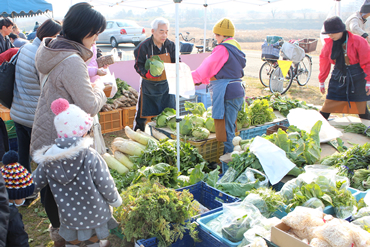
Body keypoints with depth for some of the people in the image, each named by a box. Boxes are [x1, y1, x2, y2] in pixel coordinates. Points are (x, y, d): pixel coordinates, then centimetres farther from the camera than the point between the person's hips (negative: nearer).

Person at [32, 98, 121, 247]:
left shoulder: (47, 159, -16)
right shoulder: (90, 157, -27)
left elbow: (35, 183, -2)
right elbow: (105, 185, -19)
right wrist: (115, 200, 1)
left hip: (68, 215, 2)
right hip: (94, 212, -2)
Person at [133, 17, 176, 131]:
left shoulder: (171, 45, -1)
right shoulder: (143, 46, -11)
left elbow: (176, 63, 7)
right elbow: (138, 65, -10)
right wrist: (147, 73, -29)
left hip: (165, 85, 3)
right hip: (148, 86, -3)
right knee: (142, 115, 3)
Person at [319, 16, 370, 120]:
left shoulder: (358, 41, -13)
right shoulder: (328, 44, -3)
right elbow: (324, 63, 8)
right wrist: (321, 81, 13)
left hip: (357, 79, -2)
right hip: (338, 79, 2)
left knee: (361, 108, 6)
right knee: (327, 106, -1)